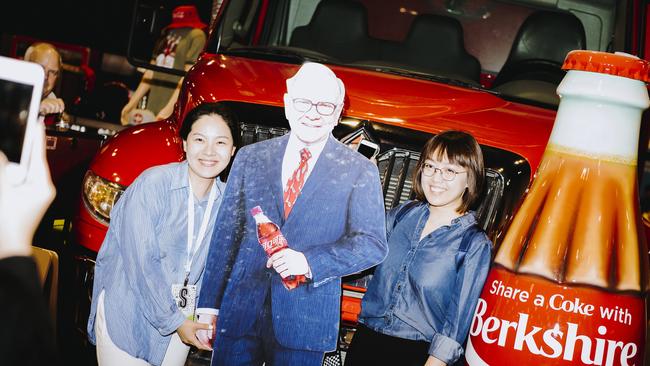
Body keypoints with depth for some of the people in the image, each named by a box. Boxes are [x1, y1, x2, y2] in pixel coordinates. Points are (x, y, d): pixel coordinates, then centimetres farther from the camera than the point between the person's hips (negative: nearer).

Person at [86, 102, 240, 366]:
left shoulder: (225, 200, 0)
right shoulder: (152, 184, -16)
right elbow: (141, 264, -18)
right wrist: (174, 321, -15)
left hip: (180, 317, 5)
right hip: (127, 312, -4)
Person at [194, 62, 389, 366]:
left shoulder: (359, 171, -1)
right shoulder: (250, 157, 6)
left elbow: (373, 244, -6)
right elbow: (226, 234, 7)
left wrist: (310, 262, -21)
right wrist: (209, 306, 4)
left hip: (306, 322, -2)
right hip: (239, 311, 2)